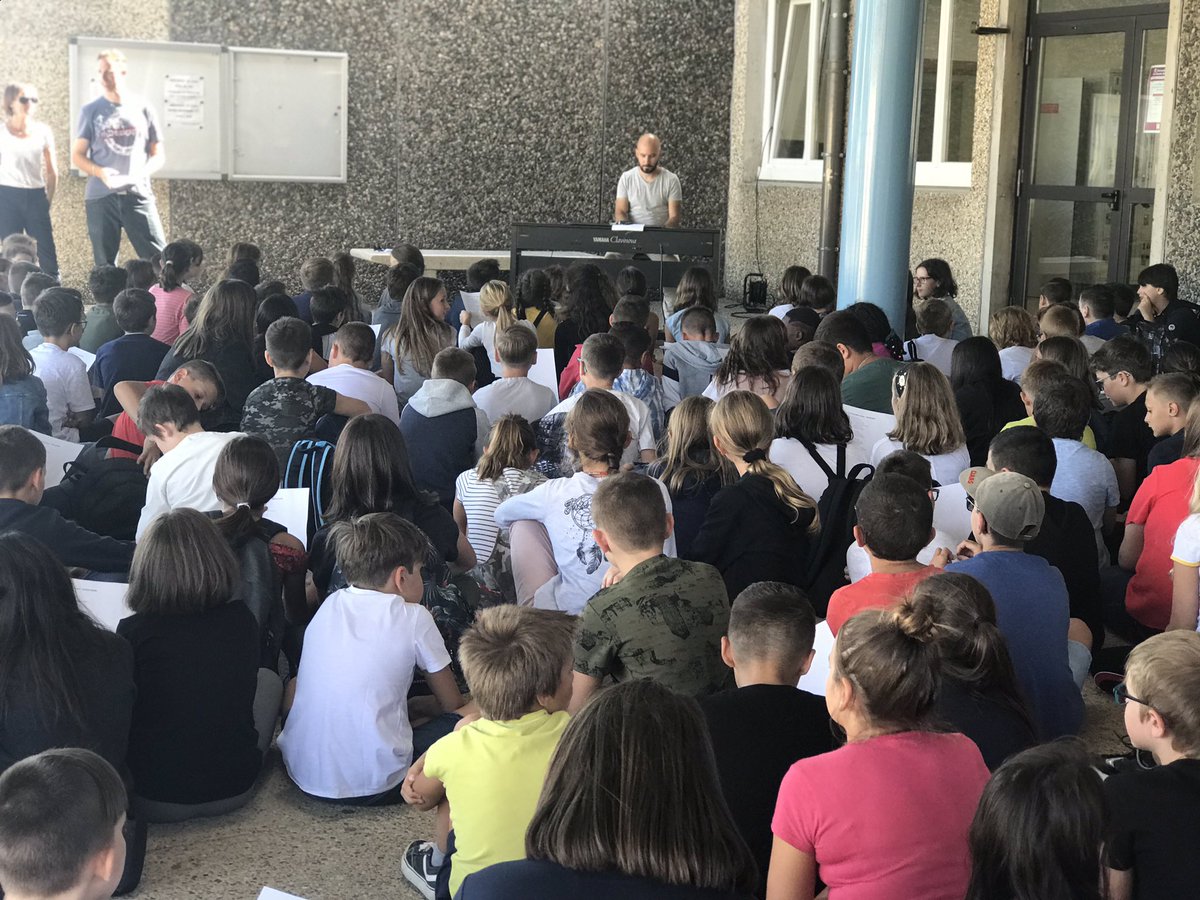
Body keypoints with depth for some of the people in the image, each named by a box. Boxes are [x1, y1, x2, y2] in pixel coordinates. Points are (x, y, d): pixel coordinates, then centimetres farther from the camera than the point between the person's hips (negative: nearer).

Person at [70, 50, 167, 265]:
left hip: (139, 194, 0)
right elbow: (77, 155, 6)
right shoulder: (91, 111, 6)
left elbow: (158, 154, 10)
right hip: (100, 197, 0)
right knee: (104, 266, 4)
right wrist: (100, 172, -14)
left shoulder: (142, 108, 7)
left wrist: (141, 173, -10)